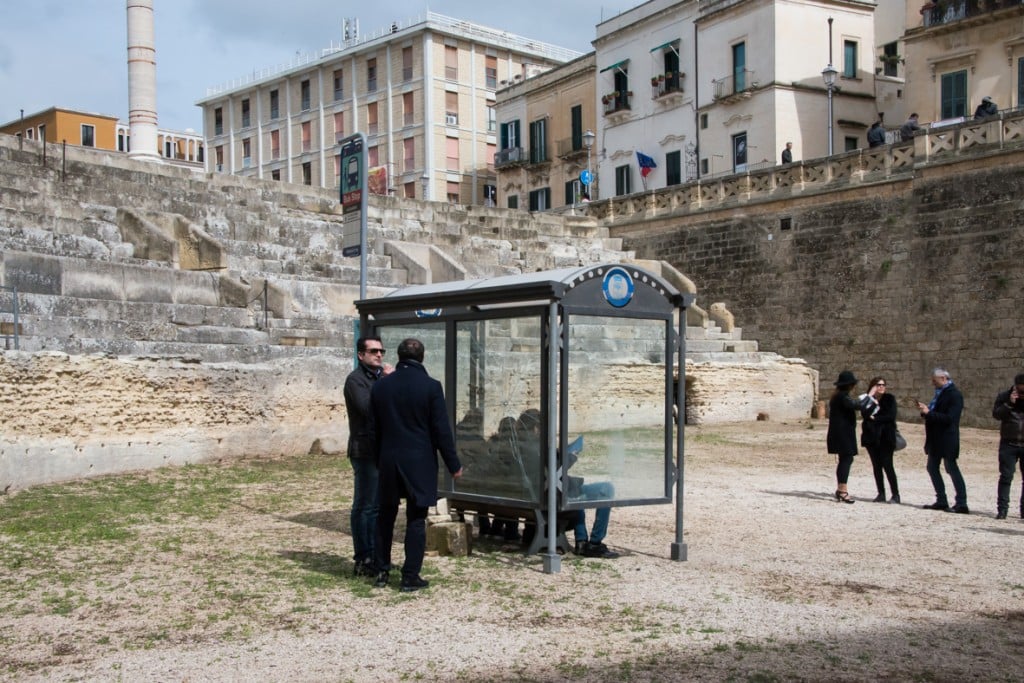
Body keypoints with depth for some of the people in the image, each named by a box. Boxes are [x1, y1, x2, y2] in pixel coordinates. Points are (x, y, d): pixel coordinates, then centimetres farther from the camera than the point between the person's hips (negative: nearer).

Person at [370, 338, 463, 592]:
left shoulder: (380, 386, 2)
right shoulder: (431, 387, -10)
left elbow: (374, 429, 9)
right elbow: (442, 430, -9)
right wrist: (453, 464, 0)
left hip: (388, 461, 4)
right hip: (419, 463, -3)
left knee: (385, 516, 16)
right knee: (416, 519, 3)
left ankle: (381, 571, 20)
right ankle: (410, 577, 4)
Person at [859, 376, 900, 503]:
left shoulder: (890, 399, 2)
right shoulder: (867, 399, 6)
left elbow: (891, 416, -9)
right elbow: (865, 415, -10)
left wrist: (874, 418, -7)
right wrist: (873, 402, -18)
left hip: (885, 437, -3)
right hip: (871, 437, 3)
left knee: (887, 465, -8)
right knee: (876, 466, 5)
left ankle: (896, 495, -4)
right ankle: (881, 494, 11)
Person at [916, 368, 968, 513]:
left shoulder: (954, 395, -15)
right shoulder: (940, 393, 12)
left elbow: (949, 418, -23)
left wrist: (928, 412, -23)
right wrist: (925, 409, -1)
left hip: (947, 440, -10)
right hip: (935, 439, 10)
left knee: (952, 469, -7)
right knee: (932, 468, 12)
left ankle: (961, 504, -3)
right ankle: (941, 501, 19)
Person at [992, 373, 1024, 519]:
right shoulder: (1004, 396, 2)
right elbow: (996, 414, -8)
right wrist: (1009, 404, -20)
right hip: (1008, 444, -1)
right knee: (1006, 477, -3)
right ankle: (1002, 509, 0)